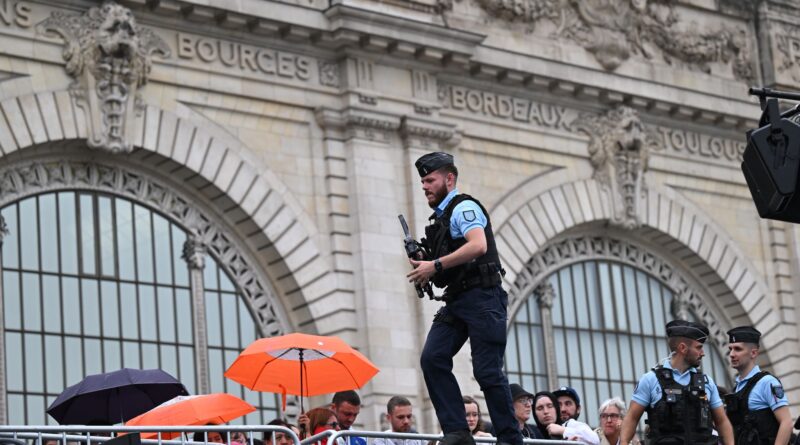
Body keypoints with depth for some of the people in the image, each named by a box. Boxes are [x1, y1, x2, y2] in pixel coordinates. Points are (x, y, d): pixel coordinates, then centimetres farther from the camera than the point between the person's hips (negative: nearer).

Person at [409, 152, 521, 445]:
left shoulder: (464, 207, -5)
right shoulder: (440, 217, 23)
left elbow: (478, 245, -23)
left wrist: (435, 266, -21)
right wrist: (424, 267, 10)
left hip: (482, 299, -9)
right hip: (456, 300, 9)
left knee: (487, 371, -9)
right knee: (432, 358, -9)